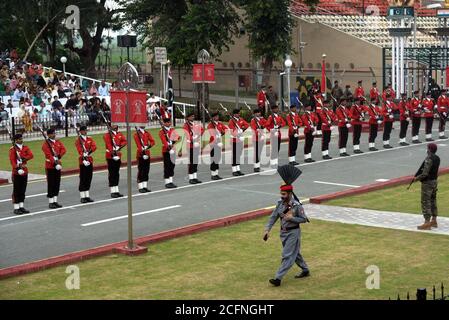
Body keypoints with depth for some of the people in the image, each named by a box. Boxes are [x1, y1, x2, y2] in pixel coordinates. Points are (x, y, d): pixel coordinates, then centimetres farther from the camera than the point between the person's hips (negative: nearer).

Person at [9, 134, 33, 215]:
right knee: (16, 190, -2)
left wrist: (23, 158, -22)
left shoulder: (26, 148, 9)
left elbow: (31, 155, -7)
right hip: (17, 172, -5)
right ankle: (16, 208, 1)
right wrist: (17, 168, -29)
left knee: (23, 190, 10)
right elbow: (12, 160, -15)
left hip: (25, 171, 5)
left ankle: (21, 207, 17)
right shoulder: (13, 149, -6)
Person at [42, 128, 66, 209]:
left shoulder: (58, 142, 12)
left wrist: (58, 157, -17)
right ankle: (51, 203, 1)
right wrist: (55, 163, -25)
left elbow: (64, 150, 0)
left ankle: (55, 201, 16)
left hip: (58, 165, 7)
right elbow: (48, 155, -18)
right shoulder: (46, 144, -9)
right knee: (51, 184, -3)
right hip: (50, 166, -7)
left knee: (57, 184, 9)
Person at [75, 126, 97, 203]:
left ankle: (87, 196, 15)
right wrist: (84, 159, -27)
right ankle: (82, 197, 1)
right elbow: (80, 151, -16)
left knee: (89, 179, 8)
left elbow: (94, 147, -5)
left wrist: (88, 153, -19)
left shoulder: (90, 139, 11)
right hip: (83, 161, -5)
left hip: (90, 160, 5)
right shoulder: (78, 141, -4)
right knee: (83, 179, -3)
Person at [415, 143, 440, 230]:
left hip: (427, 182, -9)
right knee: (433, 201, 17)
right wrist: (419, 175, 12)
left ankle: (427, 223, -6)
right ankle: (434, 221, 24)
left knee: (425, 202, -5)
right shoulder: (437, 158, 6)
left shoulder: (429, 159, -22)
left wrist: (417, 178, -9)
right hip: (435, 181, 9)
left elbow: (425, 173, -24)